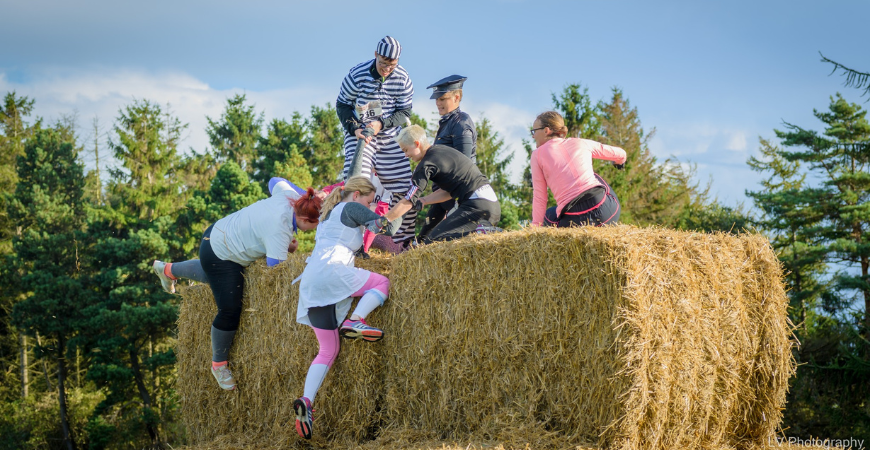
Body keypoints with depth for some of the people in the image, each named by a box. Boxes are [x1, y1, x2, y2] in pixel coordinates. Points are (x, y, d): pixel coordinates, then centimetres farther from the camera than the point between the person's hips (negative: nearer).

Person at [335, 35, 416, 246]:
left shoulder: (403, 78, -8)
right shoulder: (357, 75, -15)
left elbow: (405, 111, -1)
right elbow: (342, 104, -3)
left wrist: (382, 124, -18)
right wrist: (354, 128, -18)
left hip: (390, 137, 3)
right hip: (359, 134, -3)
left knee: (402, 185, 0)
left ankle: (404, 240, 11)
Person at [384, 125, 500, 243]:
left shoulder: (428, 164, -9)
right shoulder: (443, 150, 18)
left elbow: (408, 202, -9)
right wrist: (423, 200, 18)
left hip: (477, 206, -10)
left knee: (431, 242, -14)